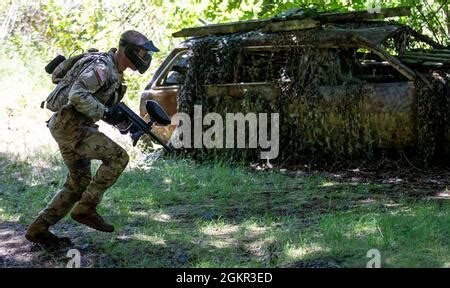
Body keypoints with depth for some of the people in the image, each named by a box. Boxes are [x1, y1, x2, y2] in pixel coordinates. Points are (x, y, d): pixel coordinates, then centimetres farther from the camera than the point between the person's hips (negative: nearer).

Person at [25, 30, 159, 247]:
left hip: (71, 128, 10)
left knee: (79, 183, 12)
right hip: (69, 125, -10)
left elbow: (111, 109, 22)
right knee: (118, 156, -15)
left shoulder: (116, 73, 16)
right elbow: (77, 95, -27)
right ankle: (85, 208, -10)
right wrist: (104, 112, -22)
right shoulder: (102, 67, -16)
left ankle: (38, 229, 14)